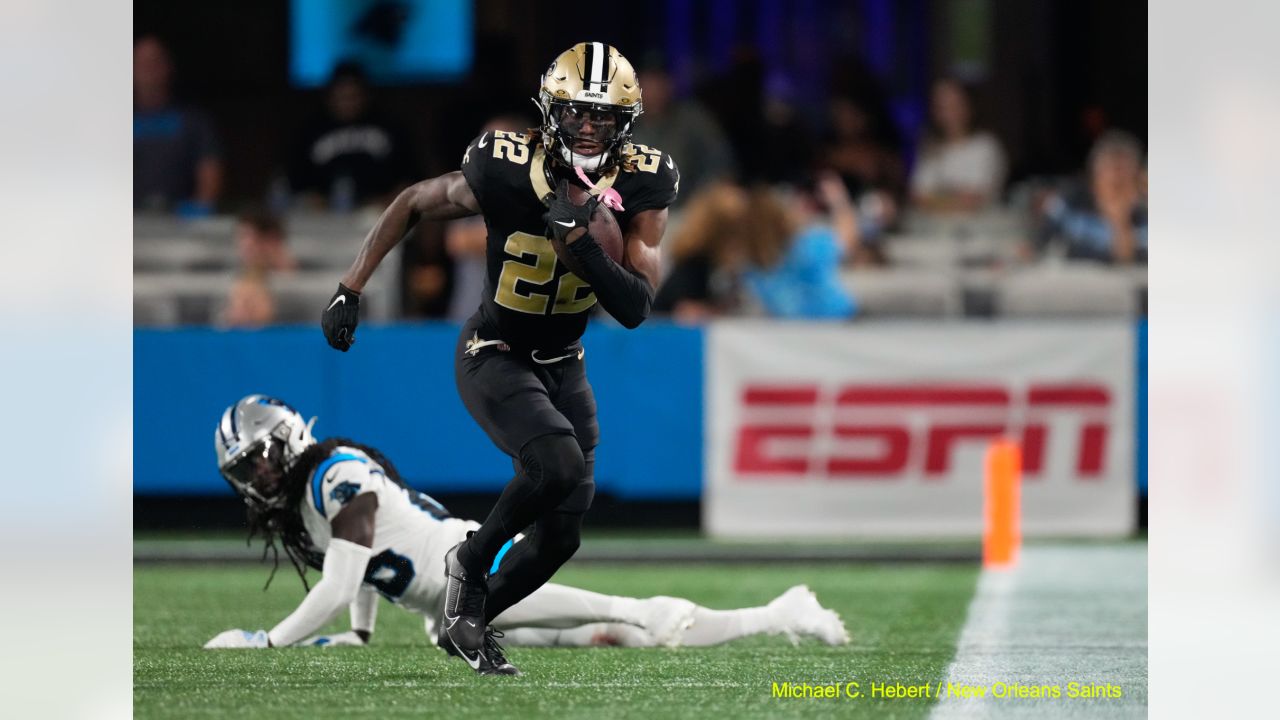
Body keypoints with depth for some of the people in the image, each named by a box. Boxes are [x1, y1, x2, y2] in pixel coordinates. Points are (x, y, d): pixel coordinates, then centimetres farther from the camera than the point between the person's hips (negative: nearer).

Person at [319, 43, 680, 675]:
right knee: (558, 463, -31)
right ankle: (471, 562, -4)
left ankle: (468, 621, 31)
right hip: (493, 357, -5)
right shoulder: (503, 174, -24)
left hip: (563, 366, 5)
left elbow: (634, 308, -18)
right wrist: (349, 290, -6)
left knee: (562, 534, 7)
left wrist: (580, 244, -34)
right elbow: (412, 204, -6)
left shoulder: (639, 188, -16)